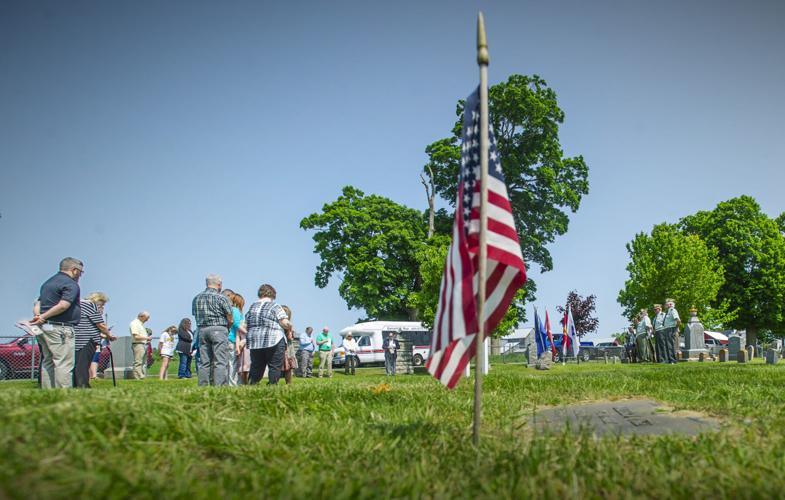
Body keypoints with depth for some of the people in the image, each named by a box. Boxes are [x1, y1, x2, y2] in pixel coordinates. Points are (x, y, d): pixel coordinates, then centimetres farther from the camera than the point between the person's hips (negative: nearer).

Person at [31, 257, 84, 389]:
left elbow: (37, 305, 15)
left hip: (44, 328, 9)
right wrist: (43, 317, -15)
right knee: (64, 364, -10)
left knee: (47, 363, 11)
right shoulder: (71, 284, -7)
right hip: (60, 328, -9)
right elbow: (63, 305, -21)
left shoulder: (48, 283, 23)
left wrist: (38, 317, -3)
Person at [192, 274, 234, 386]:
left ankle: (203, 386, 8)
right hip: (219, 330, -5)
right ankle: (220, 386, -12)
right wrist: (227, 328, 17)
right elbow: (230, 319, -2)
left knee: (204, 362, 8)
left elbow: (196, 316, 12)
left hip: (202, 330, 5)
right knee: (221, 361, -6)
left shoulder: (196, 298, 12)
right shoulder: (222, 298, -4)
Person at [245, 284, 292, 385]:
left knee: (256, 367, 14)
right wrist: (289, 328, 9)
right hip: (274, 342, -5)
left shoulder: (251, 307, 12)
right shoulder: (275, 306, -5)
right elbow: (285, 323, -12)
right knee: (275, 367, 2)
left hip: (254, 342, 5)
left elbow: (246, 325, 14)